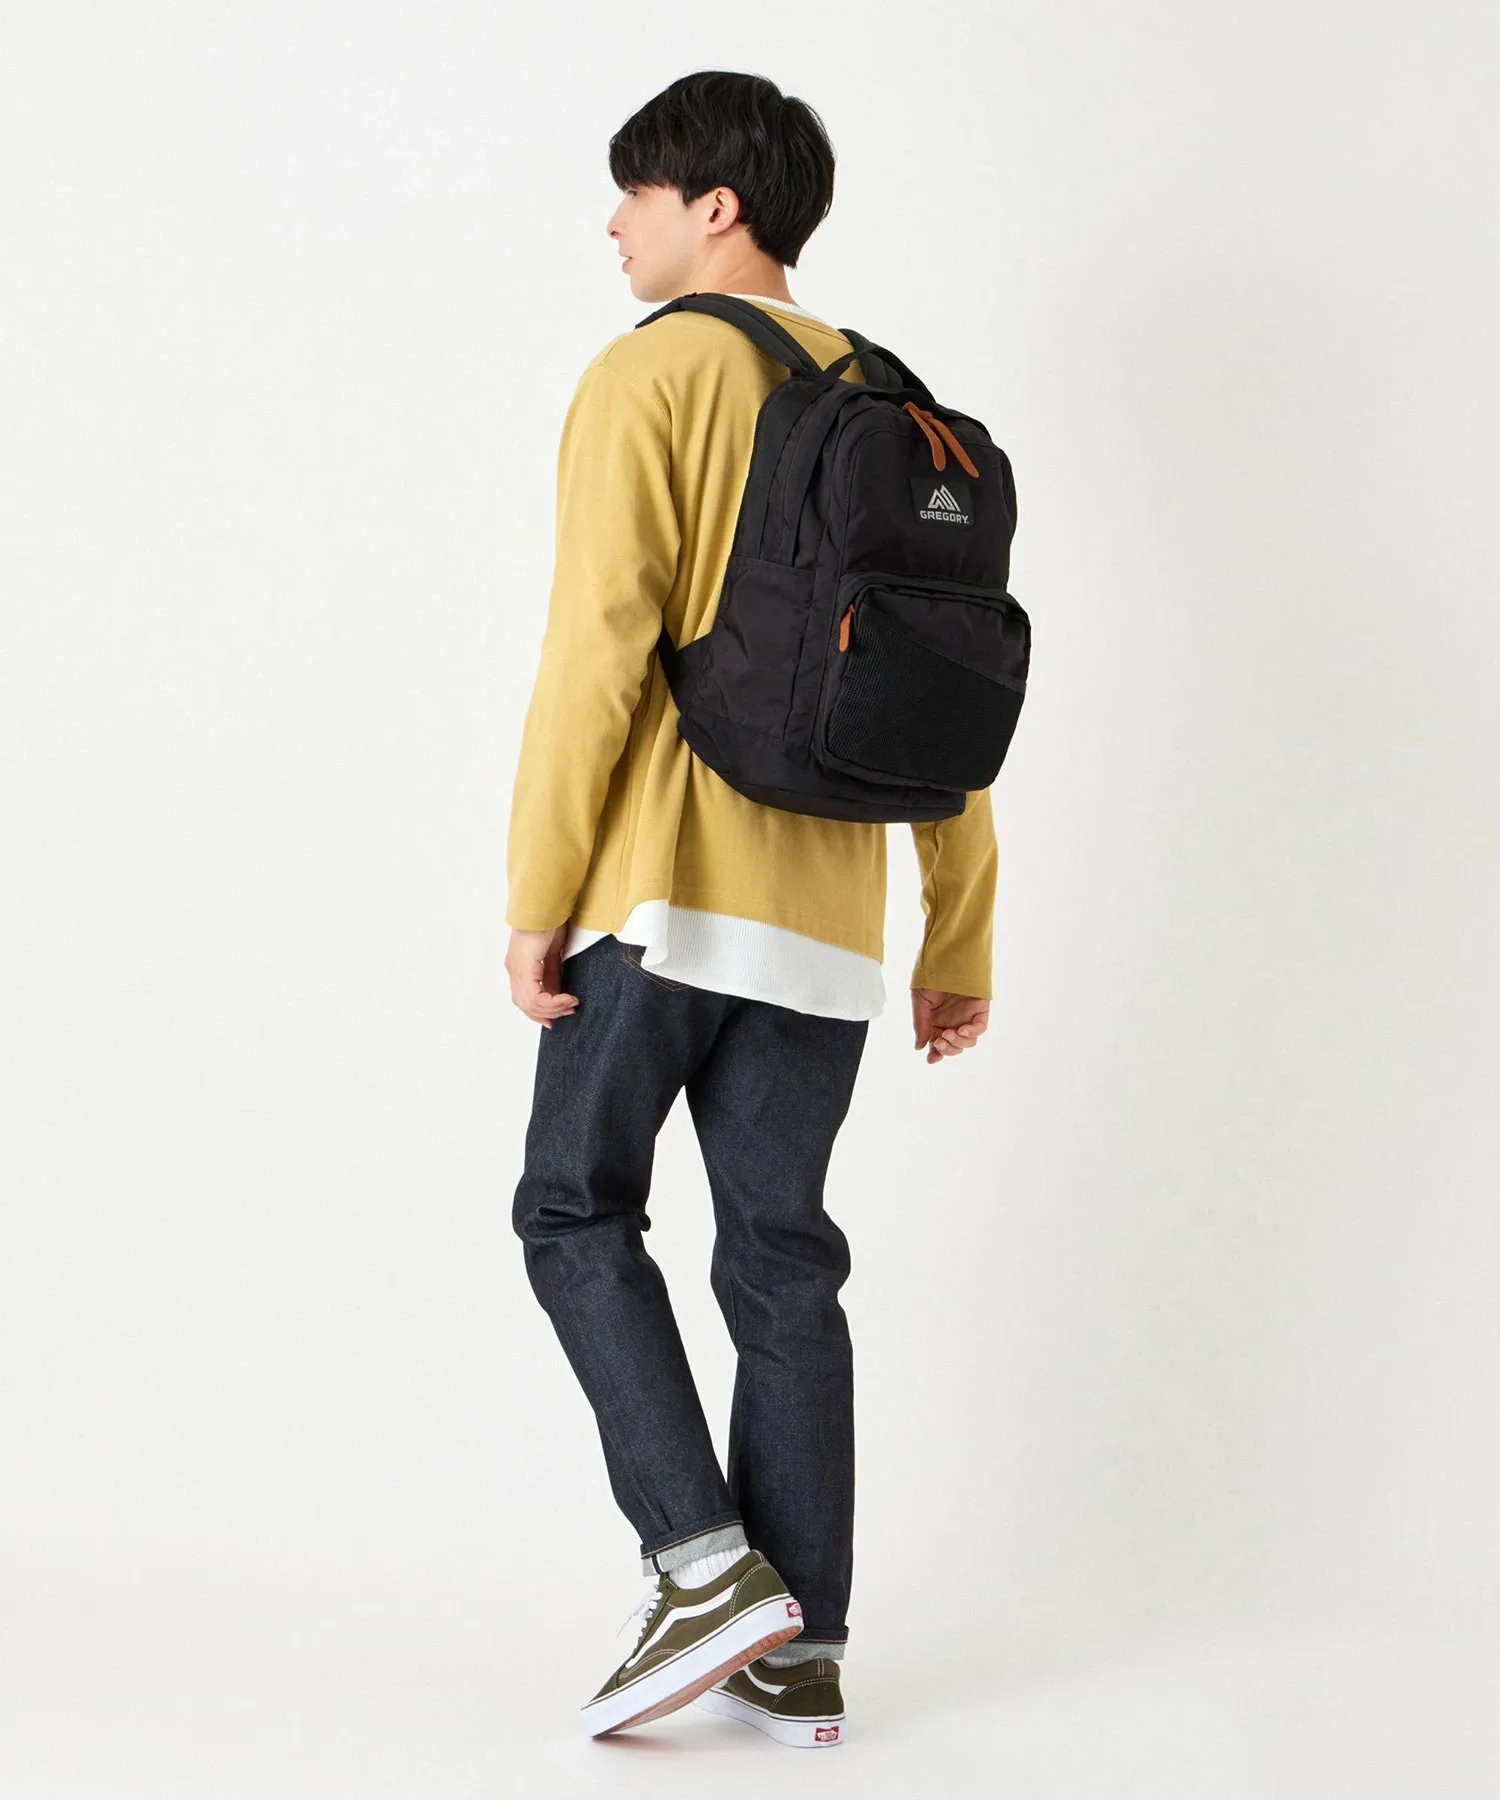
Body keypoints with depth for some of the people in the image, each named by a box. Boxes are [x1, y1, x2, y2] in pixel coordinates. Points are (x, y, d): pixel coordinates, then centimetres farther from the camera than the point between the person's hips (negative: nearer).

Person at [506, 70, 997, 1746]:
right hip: (825, 919, 6)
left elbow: (598, 650, -14)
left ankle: (705, 1564, -6)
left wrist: (535, 895, -10)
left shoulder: (648, 377, -5)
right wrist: (961, 935, 16)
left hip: (663, 895, -6)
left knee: (577, 1211, 7)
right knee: (781, 1254, 9)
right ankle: (800, 1652, 11)